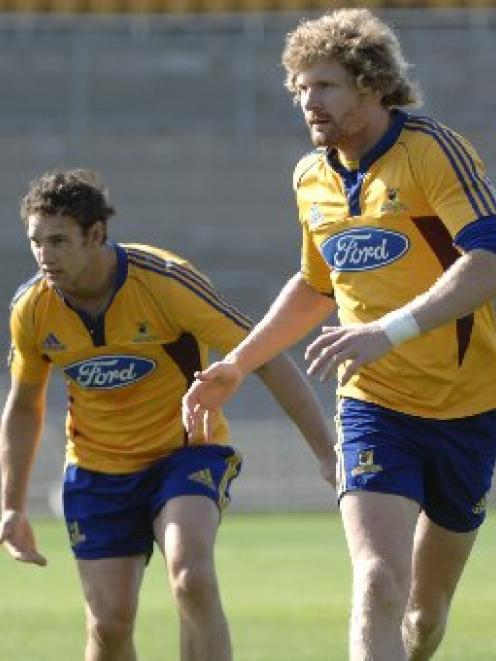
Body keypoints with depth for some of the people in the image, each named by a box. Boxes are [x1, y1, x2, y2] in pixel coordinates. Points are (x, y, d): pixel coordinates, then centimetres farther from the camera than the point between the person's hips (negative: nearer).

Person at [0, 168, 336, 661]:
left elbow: (266, 360, -18)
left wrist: (327, 452, -20)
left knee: (191, 579, -28)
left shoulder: (165, 281, -22)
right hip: (96, 469, 4)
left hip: (185, 450, -4)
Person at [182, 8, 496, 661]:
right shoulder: (312, 178, 7)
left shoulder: (433, 150, -14)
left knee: (427, 607, 8)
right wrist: (236, 365, 18)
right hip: (372, 407, 3)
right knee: (378, 584, -19)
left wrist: (391, 329, -39)